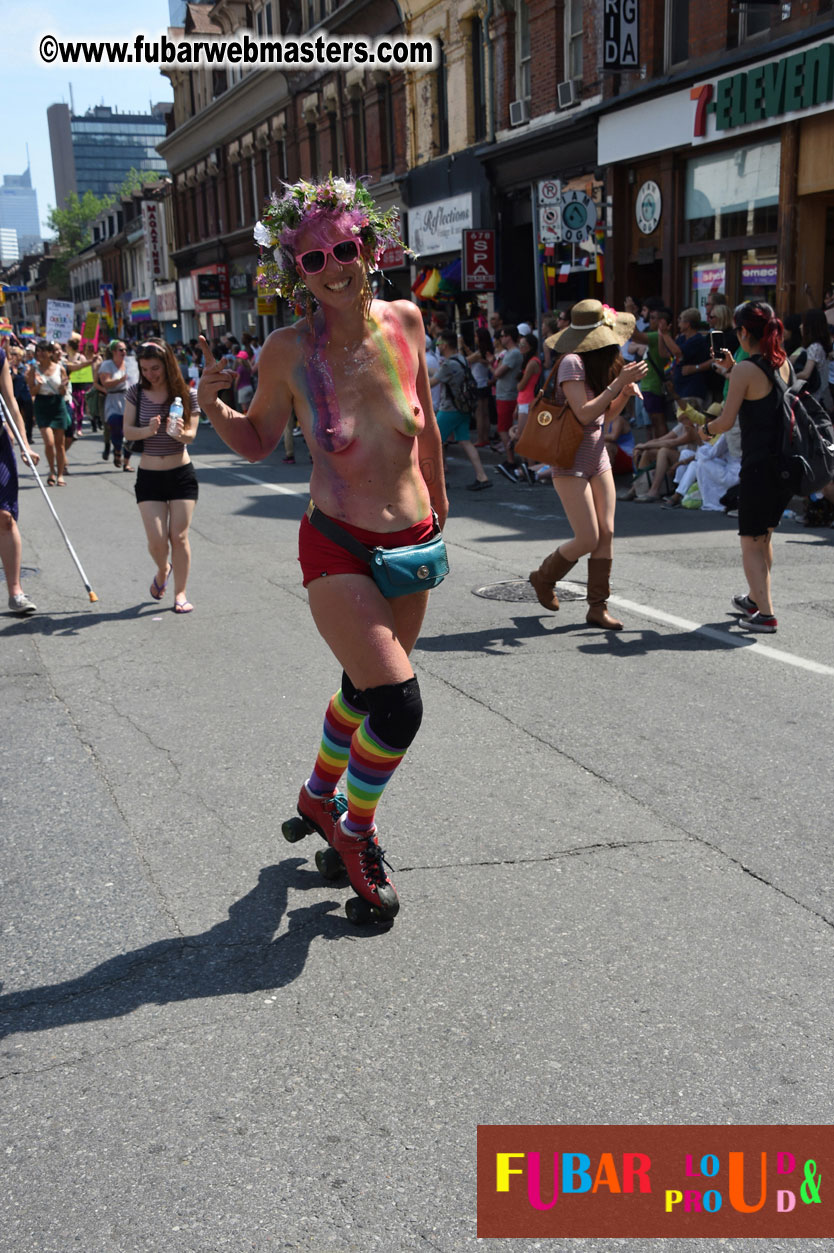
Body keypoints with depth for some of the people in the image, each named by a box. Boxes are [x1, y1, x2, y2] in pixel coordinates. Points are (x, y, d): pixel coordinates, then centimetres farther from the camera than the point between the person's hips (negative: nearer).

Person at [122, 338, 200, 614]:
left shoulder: (187, 394, -4)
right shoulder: (136, 393, 0)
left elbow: (191, 435, -8)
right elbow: (127, 431, -4)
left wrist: (180, 433, -31)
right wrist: (148, 430, -25)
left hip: (181, 474, -1)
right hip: (149, 476, 1)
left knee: (179, 536, -3)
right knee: (156, 540, -4)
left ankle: (180, 592, 11)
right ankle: (162, 570, 30)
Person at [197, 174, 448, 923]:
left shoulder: (405, 321, -4)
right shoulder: (289, 350, -12)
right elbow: (258, 444, 1)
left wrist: (438, 501, 21)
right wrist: (212, 405, -18)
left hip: (411, 545, 4)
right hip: (338, 548, -4)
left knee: (364, 688, 21)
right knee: (399, 705, -14)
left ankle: (321, 797, 48)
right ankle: (355, 829, 14)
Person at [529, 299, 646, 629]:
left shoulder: (602, 362, 9)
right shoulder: (573, 363, -16)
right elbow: (584, 414, -24)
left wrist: (626, 392, -3)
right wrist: (620, 381, -23)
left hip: (598, 457, 8)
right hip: (570, 461, -8)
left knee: (606, 534, 2)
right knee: (588, 540, -8)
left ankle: (598, 607, 9)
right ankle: (544, 577, 19)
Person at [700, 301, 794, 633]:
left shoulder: (746, 370, -14)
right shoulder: (785, 364, 7)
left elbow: (726, 420, -12)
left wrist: (705, 429, 8)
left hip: (759, 465, -7)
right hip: (787, 464, 8)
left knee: (751, 543, 3)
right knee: (764, 536, 23)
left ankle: (765, 614, -2)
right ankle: (754, 599, 38)